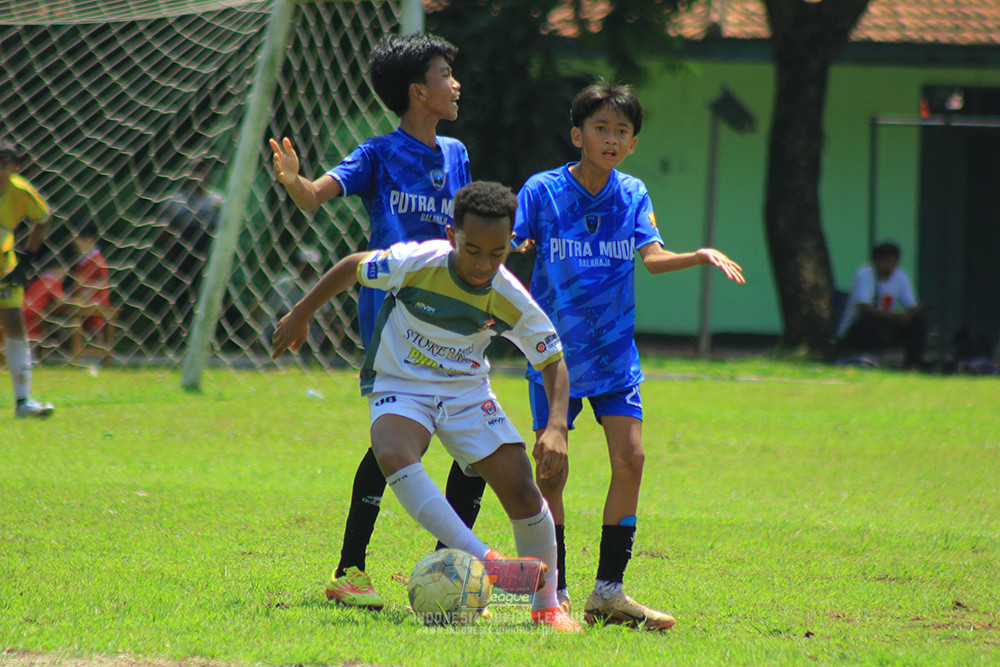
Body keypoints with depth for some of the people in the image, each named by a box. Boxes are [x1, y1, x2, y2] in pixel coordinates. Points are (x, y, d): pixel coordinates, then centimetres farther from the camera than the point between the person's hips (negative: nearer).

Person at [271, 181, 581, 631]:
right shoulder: (416, 263, -23)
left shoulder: (512, 301, -16)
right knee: (393, 455, -35)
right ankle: (480, 559, -41)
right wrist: (301, 316, 4)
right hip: (399, 387, -2)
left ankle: (547, 604, 9)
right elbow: (352, 267, -5)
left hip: (466, 391, 2)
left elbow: (552, 360, -4)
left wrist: (556, 426, -19)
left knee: (520, 488, -11)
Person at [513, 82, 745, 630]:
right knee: (551, 471, -2)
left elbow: (651, 257, -8)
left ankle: (608, 590, 0)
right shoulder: (543, 191, -6)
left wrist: (701, 256, -26)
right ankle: (554, 592, 10)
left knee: (629, 458, -7)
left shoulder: (633, 194, 3)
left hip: (614, 351, 3)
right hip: (555, 350, -3)